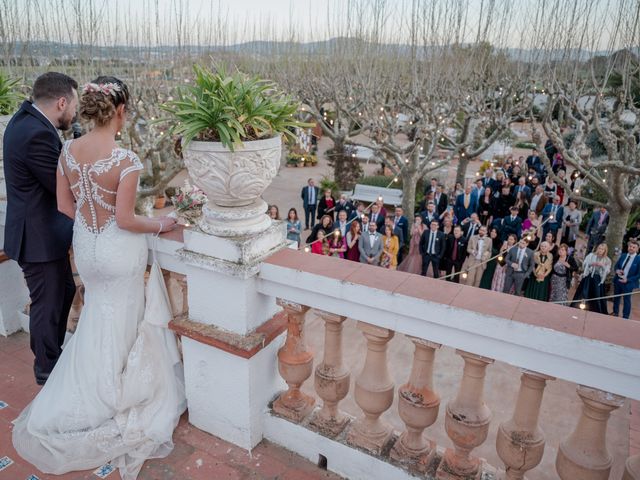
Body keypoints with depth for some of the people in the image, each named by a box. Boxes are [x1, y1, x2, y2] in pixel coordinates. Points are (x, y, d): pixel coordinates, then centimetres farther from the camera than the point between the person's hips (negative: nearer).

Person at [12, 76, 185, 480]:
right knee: (122, 325, 14)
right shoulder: (126, 160, -23)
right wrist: (162, 225, -6)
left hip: (85, 246, 6)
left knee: (97, 320, 26)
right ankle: (112, 401, 32)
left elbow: (64, 205, 2)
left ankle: (86, 397, 42)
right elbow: (125, 220, -21)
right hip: (119, 250, -6)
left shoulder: (68, 150, -5)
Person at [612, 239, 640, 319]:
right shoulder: (623, 255, 4)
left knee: (626, 300, 6)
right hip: (617, 280, 5)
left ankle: (625, 317, 19)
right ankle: (615, 313, 35)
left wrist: (627, 280, -19)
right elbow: (616, 265, 13)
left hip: (628, 283, -5)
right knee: (616, 298, 18)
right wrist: (617, 270, -10)